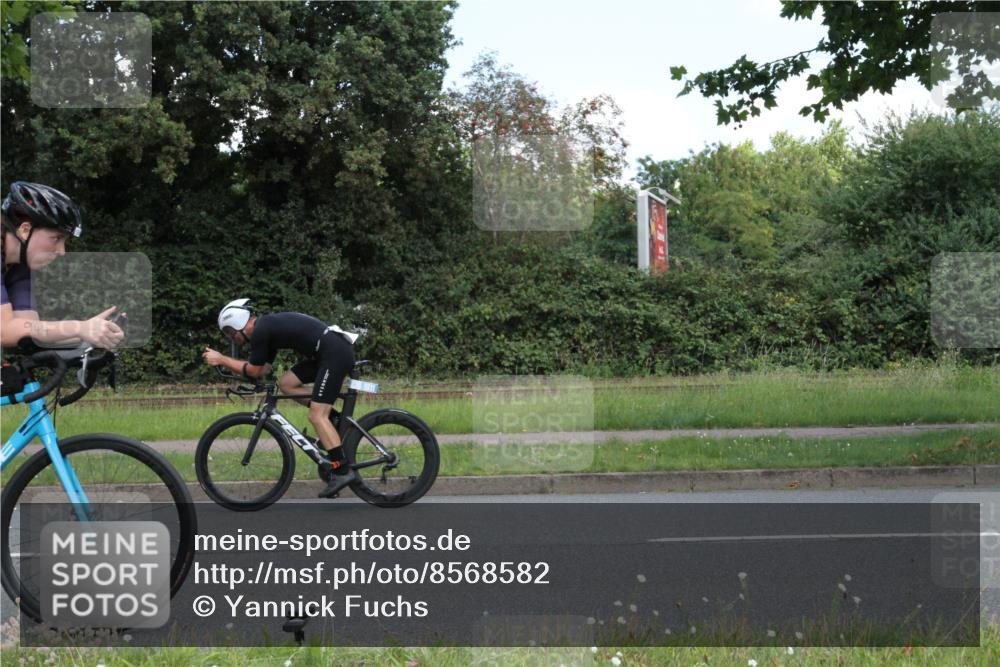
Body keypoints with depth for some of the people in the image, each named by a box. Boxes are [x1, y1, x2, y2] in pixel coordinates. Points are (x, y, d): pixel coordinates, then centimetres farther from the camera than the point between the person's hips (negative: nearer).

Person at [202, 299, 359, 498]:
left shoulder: (260, 331, -8)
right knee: (286, 383, 12)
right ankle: (333, 418, 13)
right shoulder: (268, 326, 20)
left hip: (335, 352, -10)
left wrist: (221, 360, 6)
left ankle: (343, 471, -10)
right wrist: (224, 362, 18)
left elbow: (253, 371, -2)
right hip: (325, 353, 10)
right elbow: (263, 369, 22)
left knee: (316, 416, -10)